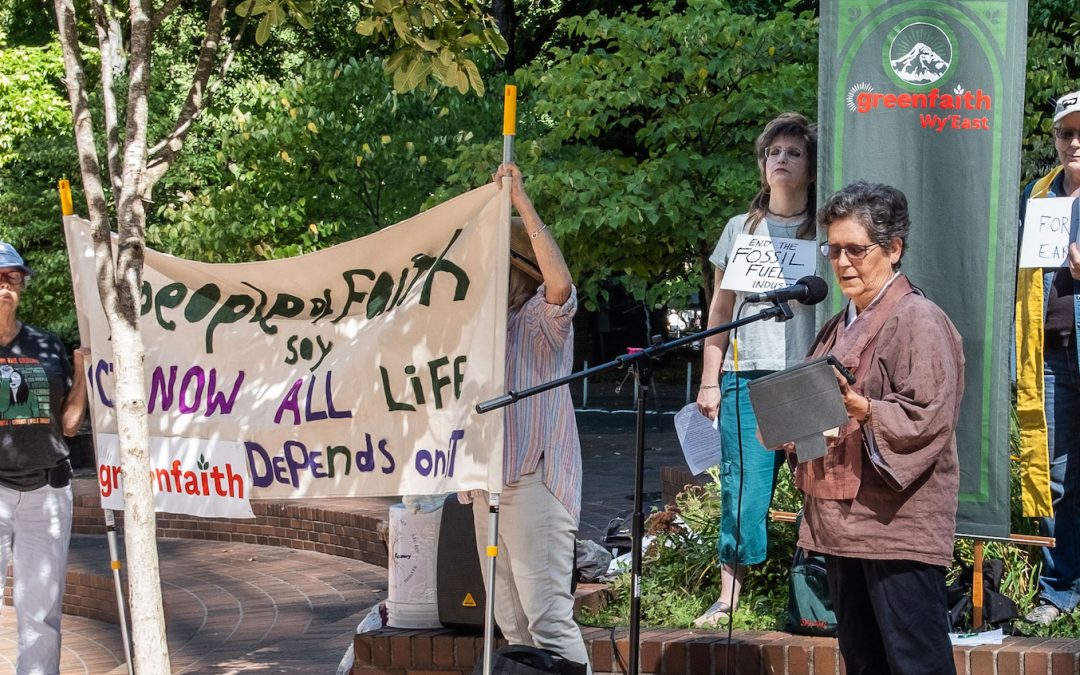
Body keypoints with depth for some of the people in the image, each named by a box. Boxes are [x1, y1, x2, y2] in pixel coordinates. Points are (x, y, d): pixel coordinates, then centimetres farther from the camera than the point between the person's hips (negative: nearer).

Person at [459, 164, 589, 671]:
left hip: (533, 481, -8)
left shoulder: (542, 318, -5)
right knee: (512, 624, 10)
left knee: (548, 618, -14)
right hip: (488, 485, 8)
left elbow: (560, 285, -26)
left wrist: (523, 205, -26)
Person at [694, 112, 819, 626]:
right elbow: (720, 310, 16)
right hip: (747, 376, 2)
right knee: (743, 486, -2)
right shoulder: (741, 229, 15)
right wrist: (710, 381, 10)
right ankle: (728, 597, 4)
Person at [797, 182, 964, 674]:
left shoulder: (919, 320, -7)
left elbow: (929, 417, -17)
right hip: (843, 522, 9)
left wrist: (864, 410, -31)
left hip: (898, 525, -9)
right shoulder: (839, 328, 19)